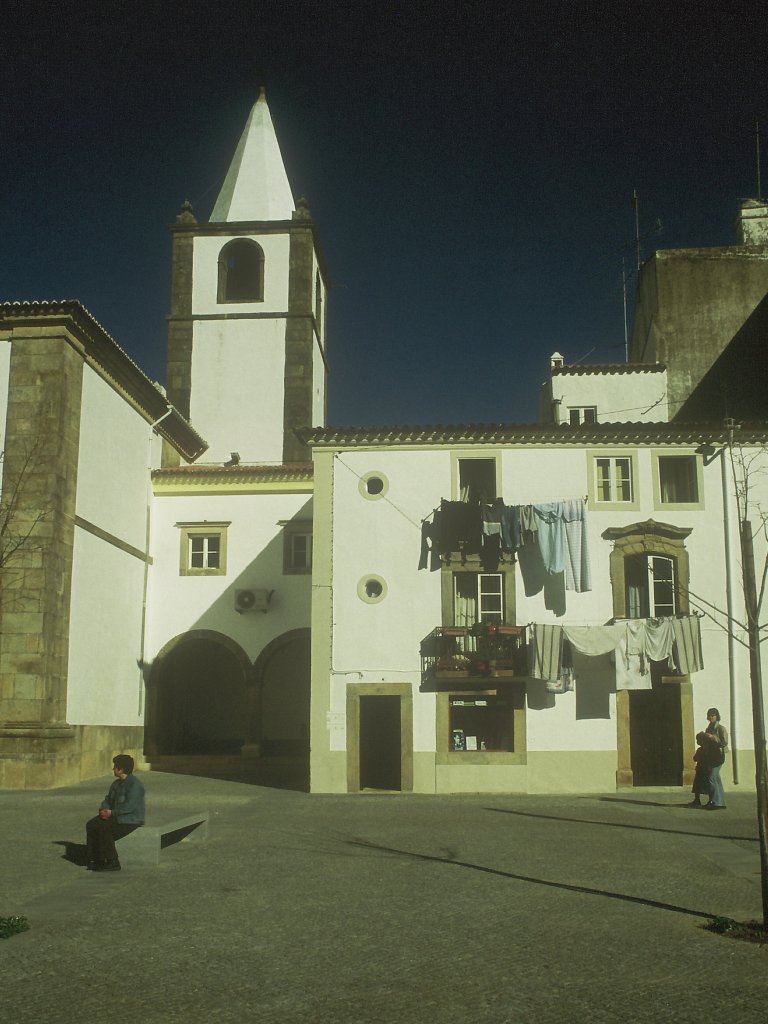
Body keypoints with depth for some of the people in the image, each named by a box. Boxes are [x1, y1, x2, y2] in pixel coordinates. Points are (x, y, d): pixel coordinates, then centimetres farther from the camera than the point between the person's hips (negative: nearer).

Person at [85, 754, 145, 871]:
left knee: (104, 829, -28)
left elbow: (129, 806, -25)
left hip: (131, 820, -10)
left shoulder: (135, 784, -17)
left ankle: (113, 863, -18)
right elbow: (108, 799, 19)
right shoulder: (117, 783, 15)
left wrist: (112, 812, -22)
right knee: (91, 825, -6)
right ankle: (93, 860, -1)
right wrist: (104, 809, -3)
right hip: (116, 817, 10)